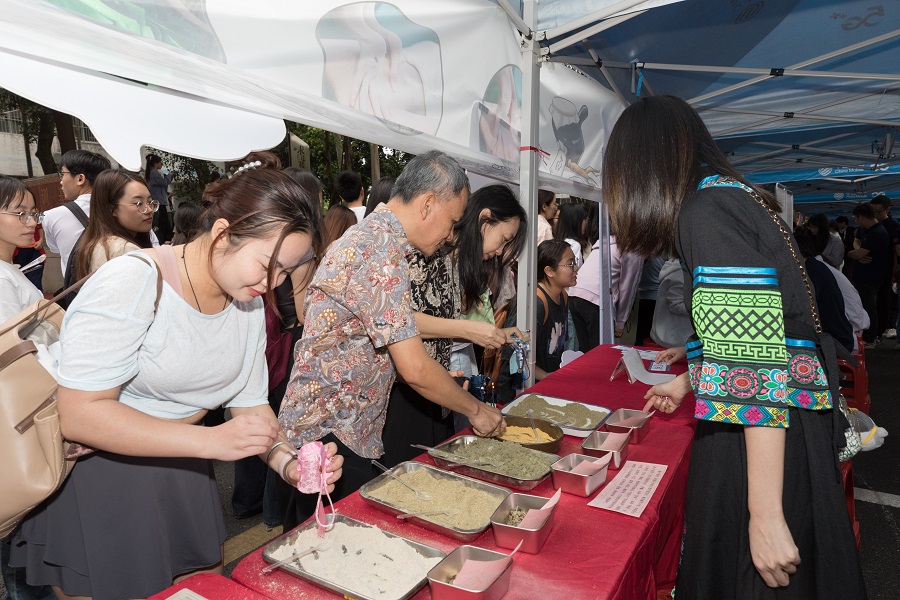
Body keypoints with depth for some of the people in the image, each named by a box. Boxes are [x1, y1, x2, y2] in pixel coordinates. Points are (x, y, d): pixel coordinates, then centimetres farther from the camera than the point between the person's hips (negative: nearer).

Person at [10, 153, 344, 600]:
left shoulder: (249, 303, -5)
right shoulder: (133, 283, -25)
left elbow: (249, 402, -1)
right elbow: (78, 414, -28)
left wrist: (287, 461, -19)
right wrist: (211, 440, -34)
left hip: (179, 471, 6)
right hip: (93, 480, -6)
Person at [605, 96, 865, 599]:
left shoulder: (706, 211, -19)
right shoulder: (733, 198, 10)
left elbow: (759, 365, -26)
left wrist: (765, 515, -23)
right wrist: (685, 383, 32)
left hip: (766, 444, -9)